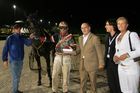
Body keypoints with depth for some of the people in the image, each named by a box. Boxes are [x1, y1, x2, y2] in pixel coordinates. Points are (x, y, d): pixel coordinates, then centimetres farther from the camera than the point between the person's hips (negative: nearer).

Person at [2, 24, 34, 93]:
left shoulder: (21, 38, 4)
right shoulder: (10, 38, -11)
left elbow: (28, 43, -4)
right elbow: (5, 49, -10)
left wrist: (30, 38, -24)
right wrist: (5, 60, -12)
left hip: (20, 60, 6)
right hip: (13, 60, -6)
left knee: (18, 76, 17)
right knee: (15, 77, -1)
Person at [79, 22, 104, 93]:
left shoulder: (95, 38, -11)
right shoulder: (80, 38, 10)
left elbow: (99, 51, -10)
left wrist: (101, 63, -10)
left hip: (92, 64, -5)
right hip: (82, 64, 6)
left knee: (93, 81, 8)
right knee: (82, 82, 11)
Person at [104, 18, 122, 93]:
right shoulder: (107, 36, 10)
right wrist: (105, 60, 13)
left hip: (117, 63, -7)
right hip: (109, 62, 7)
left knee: (118, 84, 4)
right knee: (111, 83, 15)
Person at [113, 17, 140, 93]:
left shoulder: (132, 35, -11)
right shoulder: (117, 37, 11)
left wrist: (127, 55, -27)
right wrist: (115, 56, -3)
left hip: (131, 68, -6)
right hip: (121, 68, 7)